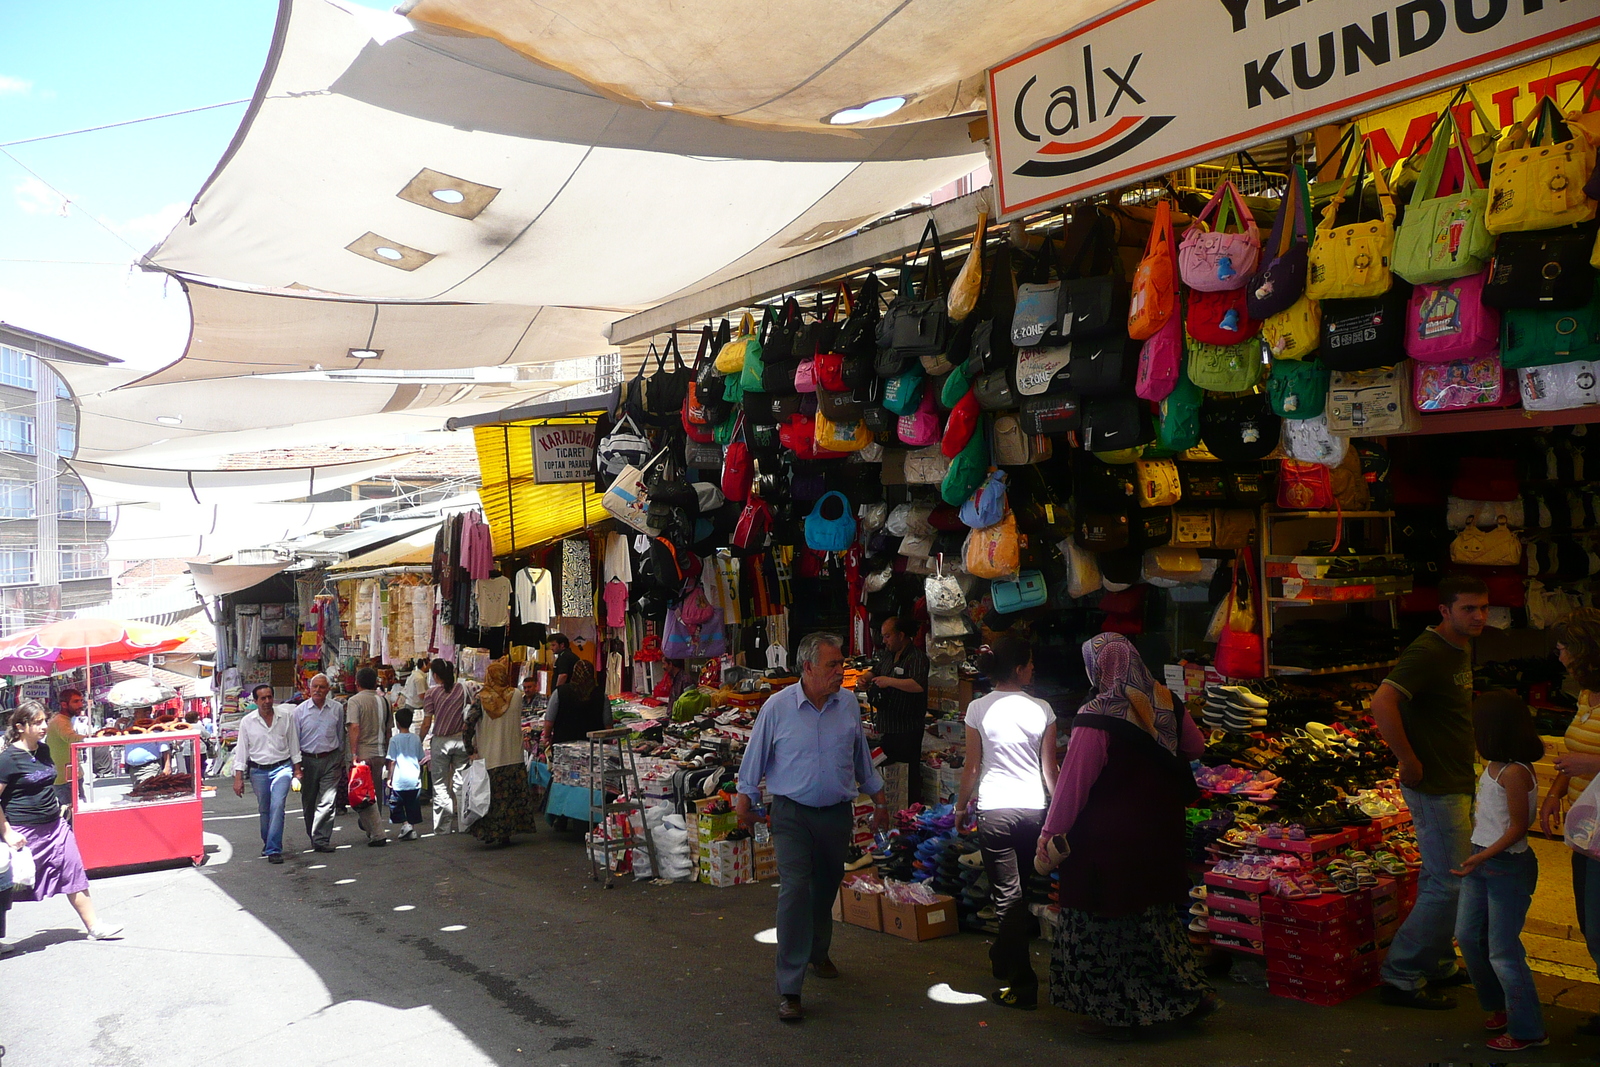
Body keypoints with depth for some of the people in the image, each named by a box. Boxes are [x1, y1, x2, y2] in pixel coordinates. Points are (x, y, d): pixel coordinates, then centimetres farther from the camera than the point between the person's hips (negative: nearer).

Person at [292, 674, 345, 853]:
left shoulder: (337, 708, 3)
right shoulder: (300, 710, 1)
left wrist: (341, 761, 14)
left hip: (331, 760, -1)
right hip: (308, 760, 1)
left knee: (327, 802, -9)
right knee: (309, 803, 9)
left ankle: (321, 839, -7)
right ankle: (314, 837, 25)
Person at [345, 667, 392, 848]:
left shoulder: (354, 701, -8)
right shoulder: (383, 700, 11)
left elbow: (354, 727, -19)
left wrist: (354, 753, -20)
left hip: (363, 752, -6)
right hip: (381, 751, 6)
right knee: (376, 792, 17)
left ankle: (377, 834, -11)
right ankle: (373, 830, 29)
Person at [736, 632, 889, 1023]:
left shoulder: (848, 704, 1)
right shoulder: (777, 706, -10)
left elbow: (862, 756, 14)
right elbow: (755, 756, 2)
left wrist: (879, 799, 18)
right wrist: (745, 798, 5)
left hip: (837, 813, 4)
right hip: (792, 814, -4)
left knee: (826, 888, 17)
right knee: (795, 890, -14)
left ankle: (818, 954, 42)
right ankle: (789, 988, -10)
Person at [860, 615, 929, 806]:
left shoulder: (917, 657, -16)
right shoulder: (886, 654, 13)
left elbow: (919, 685, -30)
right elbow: (876, 670, 30)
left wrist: (889, 681, -25)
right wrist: (867, 677, 7)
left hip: (907, 728, -9)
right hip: (886, 724, 9)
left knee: (908, 774, -3)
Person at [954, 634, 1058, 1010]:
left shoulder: (978, 709, -6)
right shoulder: (1042, 710, -4)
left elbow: (971, 767, -3)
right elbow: (1049, 769, 1)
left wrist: (961, 806, 12)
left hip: (993, 809, -2)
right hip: (1033, 809, 2)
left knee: (1007, 894, 2)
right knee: (1017, 887, 21)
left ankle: (1022, 985, 1)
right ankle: (1005, 957, 40)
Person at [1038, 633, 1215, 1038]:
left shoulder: (1096, 719, -21)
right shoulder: (1166, 705, -1)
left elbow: (1073, 783, -18)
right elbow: (1195, 749, 15)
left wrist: (1049, 834, -11)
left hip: (1109, 838, -7)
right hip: (1160, 833, 7)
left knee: (1107, 923, 7)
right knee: (1154, 913, 21)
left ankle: (1117, 1013, 16)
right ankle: (1190, 993, 23)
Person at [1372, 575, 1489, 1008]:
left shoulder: (1462, 649, 11)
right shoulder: (1427, 652, -20)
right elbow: (1383, 703, -32)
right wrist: (1409, 761, -25)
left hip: (1457, 782, 10)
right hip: (1435, 786, -10)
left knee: (1441, 880, 18)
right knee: (1450, 886, -7)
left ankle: (1439, 966, 31)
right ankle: (1401, 977, 1)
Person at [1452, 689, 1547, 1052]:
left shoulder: (1514, 773, -21)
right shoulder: (1493, 765, 5)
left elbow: (1518, 828, -20)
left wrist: (1481, 857, -26)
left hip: (1508, 865, -9)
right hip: (1481, 861, 9)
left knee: (1503, 951, 0)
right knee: (1468, 935, 16)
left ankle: (1528, 1030, 15)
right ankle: (1500, 1004, 33)